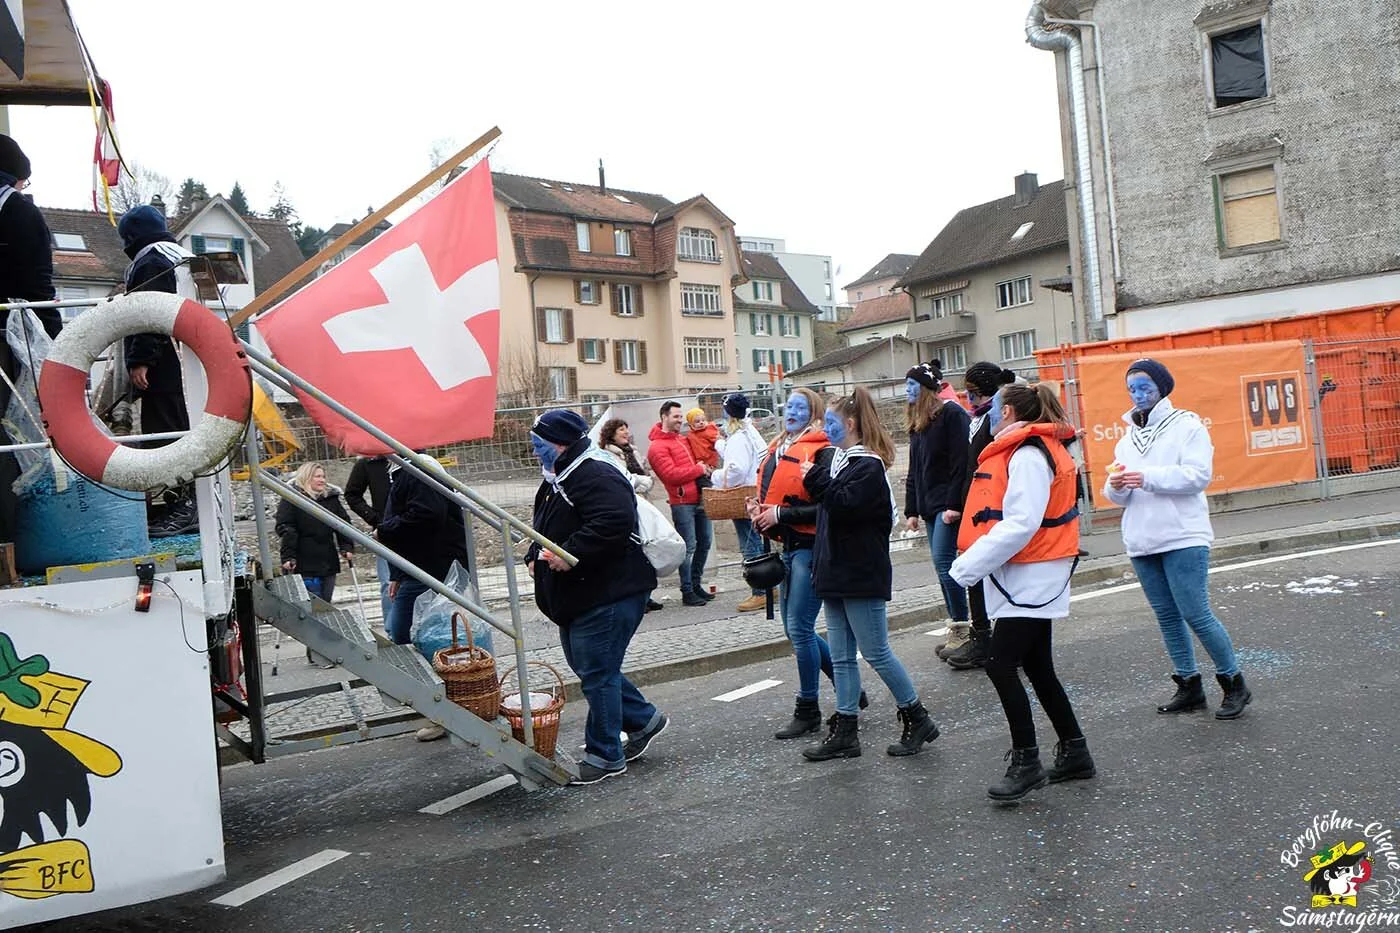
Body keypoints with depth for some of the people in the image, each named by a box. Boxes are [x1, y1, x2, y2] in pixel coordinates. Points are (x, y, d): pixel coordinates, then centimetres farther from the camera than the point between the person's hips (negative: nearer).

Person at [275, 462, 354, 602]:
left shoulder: (331, 498, 13)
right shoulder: (291, 499, -3)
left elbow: (343, 523, 15)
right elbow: (286, 530, -9)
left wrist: (346, 547, 2)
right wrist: (288, 557, -17)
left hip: (328, 563, 6)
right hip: (304, 565, -6)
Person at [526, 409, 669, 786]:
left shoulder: (597, 477, -20)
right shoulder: (557, 479, 16)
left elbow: (613, 524, -34)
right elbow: (546, 529, 27)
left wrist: (570, 554, -30)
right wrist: (536, 555, 9)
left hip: (608, 595, -11)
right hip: (575, 597, 11)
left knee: (596, 674, -4)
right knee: (587, 667, 18)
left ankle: (604, 757, 9)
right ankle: (643, 719, 34)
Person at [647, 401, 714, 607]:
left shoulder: (682, 440, 20)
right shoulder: (658, 447, -7)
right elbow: (671, 475, -17)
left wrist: (704, 470, 11)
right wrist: (698, 470, -10)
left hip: (698, 499, 8)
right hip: (682, 502, -8)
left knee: (704, 543, 13)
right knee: (688, 547, -7)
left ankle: (696, 584, 25)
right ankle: (687, 591, 0)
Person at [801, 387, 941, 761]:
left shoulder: (868, 466, -12)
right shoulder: (840, 460, 15)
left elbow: (847, 506, -26)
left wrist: (817, 479, -15)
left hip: (862, 574, -9)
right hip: (837, 574, 9)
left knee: (876, 652, -2)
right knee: (842, 657, 10)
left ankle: (918, 719, 13)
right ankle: (845, 733, 15)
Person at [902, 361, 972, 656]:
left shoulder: (951, 414, -8)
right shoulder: (916, 423, 18)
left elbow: (961, 462, -16)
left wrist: (954, 504, -21)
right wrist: (912, 509, 18)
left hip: (949, 505, -8)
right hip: (929, 506, 9)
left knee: (943, 561, -13)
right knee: (944, 565, 8)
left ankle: (962, 629, -5)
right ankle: (956, 629, 13)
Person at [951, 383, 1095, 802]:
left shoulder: (1028, 455, -16)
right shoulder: (1040, 450, 16)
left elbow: (1021, 523, -25)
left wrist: (970, 565, -22)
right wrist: (974, 562, 7)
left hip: (1031, 577, -11)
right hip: (1031, 578, 11)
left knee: (1001, 665, -10)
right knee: (1037, 668, 15)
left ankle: (1026, 763, -2)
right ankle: (1074, 752, 25)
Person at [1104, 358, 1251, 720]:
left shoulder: (1186, 425, 0)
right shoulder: (1127, 439, 17)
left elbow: (1199, 474, -14)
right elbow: (1119, 497, 14)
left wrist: (1148, 477, -22)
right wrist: (1116, 486, -10)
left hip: (1183, 539, -6)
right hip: (1142, 542, 6)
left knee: (1196, 615, -8)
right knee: (1167, 617, 11)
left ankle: (1234, 683, 9)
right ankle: (1190, 687, 21)